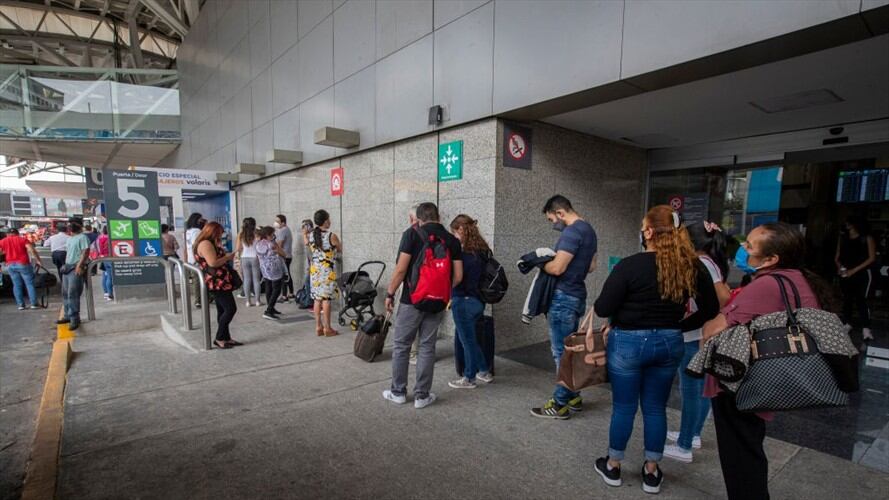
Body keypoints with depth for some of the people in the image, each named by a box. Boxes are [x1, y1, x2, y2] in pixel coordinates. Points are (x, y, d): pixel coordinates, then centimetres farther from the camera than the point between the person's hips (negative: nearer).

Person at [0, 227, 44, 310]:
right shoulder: (23, 239, 0)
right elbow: (32, 250, -12)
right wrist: (38, 260, -8)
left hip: (10, 265, 3)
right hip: (23, 264, -3)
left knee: (17, 285, 10)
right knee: (30, 284, 2)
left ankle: (20, 305, 9)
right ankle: (34, 304, -1)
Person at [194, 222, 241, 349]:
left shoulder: (209, 243, 19)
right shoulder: (206, 244, -14)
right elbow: (213, 263, -23)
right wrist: (228, 257, -12)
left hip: (218, 283, 11)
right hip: (217, 283, -11)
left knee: (222, 311, 11)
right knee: (231, 309, -10)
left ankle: (226, 338, 16)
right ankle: (219, 338, -2)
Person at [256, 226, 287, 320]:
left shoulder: (258, 244, 1)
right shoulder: (271, 244, -19)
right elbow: (284, 254, -8)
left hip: (264, 270, 7)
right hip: (275, 270, -7)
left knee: (268, 289, 16)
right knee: (276, 290, -2)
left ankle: (271, 309, 24)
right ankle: (268, 311, -8)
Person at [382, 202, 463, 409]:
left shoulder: (412, 233, -7)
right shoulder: (452, 240, 4)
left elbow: (401, 269, -13)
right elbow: (458, 276, 1)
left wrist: (390, 293, -2)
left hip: (412, 300, -3)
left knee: (401, 345, 12)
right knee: (427, 347, 12)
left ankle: (398, 392, 22)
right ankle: (422, 395, 18)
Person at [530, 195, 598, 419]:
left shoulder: (571, 232, -17)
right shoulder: (589, 230, 14)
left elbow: (557, 268, -22)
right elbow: (591, 265, 22)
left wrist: (541, 264, -4)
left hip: (564, 298, -10)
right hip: (576, 295, 10)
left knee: (561, 352, -1)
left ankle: (560, 404, 10)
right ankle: (573, 397, 28)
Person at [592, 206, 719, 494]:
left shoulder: (630, 265, -19)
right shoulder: (692, 267, -3)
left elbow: (603, 309, -18)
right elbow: (711, 309, 4)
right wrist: (679, 326, 11)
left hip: (629, 343, -4)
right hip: (669, 343, 5)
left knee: (624, 406, 11)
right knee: (656, 407, 17)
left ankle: (613, 466, 29)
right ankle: (652, 473, 31)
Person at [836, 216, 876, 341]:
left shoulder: (867, 238, -1)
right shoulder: (843, 237, 10)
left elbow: (872, 258, -5)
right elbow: (837, 256, 13)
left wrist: (854, 270, -12)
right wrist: (839, 267, -6)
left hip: (862, 273, -4)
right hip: (845, 274, 4)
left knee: (861, 300, -12)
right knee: (847, 299, 10)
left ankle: (866, 329, -14)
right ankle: (847, 324, 21)